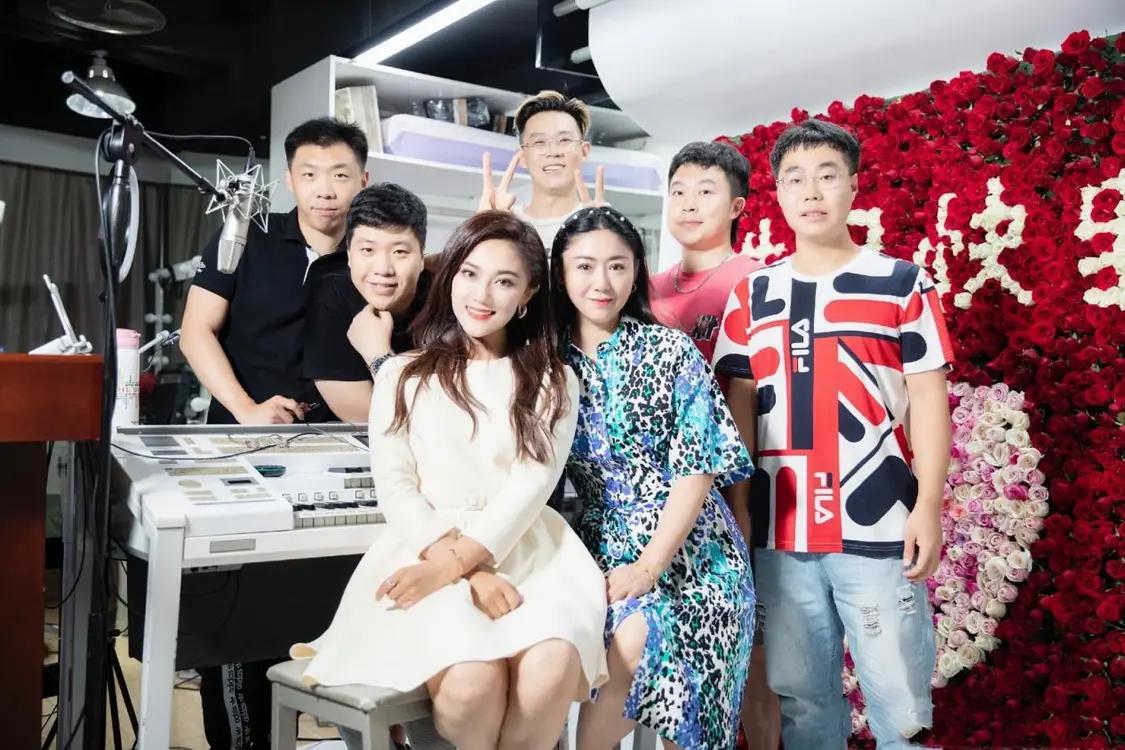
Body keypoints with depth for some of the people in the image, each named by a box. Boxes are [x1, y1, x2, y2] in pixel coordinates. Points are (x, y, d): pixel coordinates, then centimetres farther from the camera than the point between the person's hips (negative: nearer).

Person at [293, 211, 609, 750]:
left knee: (553, 669, -31)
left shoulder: (553, 382, 14)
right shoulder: (402, 375, 13)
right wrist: (469, 573, -13)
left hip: (528, 553, 1)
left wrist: (455, 563, -17)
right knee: (471, 680, -31)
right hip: (429, 551, -1)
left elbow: (531, 485, -1)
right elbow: (395, 490, 3)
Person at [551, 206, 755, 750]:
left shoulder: (670, 351, -4)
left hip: (686, 546, -1)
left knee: (636, 640, -28)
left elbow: (698, 468, -8)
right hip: (602, 542, 2)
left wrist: (649, 567, -16)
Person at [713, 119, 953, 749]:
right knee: (802, 698, 13)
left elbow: (928, 398, 1)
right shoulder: (752, 295, 10)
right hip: (780, 531, 3)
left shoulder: (903, 283, 3)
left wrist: (929, 507, -7)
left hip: (878, 527, -2)